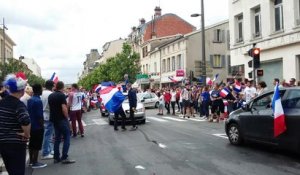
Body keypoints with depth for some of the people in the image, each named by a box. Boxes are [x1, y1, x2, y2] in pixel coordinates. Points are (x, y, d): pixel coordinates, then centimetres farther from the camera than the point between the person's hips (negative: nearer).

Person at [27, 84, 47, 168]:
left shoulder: (29, 100, 7)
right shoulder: (38, 101, -20)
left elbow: (29, 112, 13)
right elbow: (39, 116, -21)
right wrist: (42, 125, -12)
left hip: (31, 125, 9)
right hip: (38, 126, -9)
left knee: (31, 144, 16)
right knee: (37, 145, 0)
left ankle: (31, 161, 25)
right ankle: (35, 163, 6)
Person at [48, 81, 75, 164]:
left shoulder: (50, 96, 10)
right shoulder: (62, 95, -14)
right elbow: (64, 108, -20)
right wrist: (67, 117, -10)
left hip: (54, 119, 8)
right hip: (62, 119, -8)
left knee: (57, 138, 13)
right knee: (66, 138, -2)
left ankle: (56, 157, 14)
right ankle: (64, 157, -5)